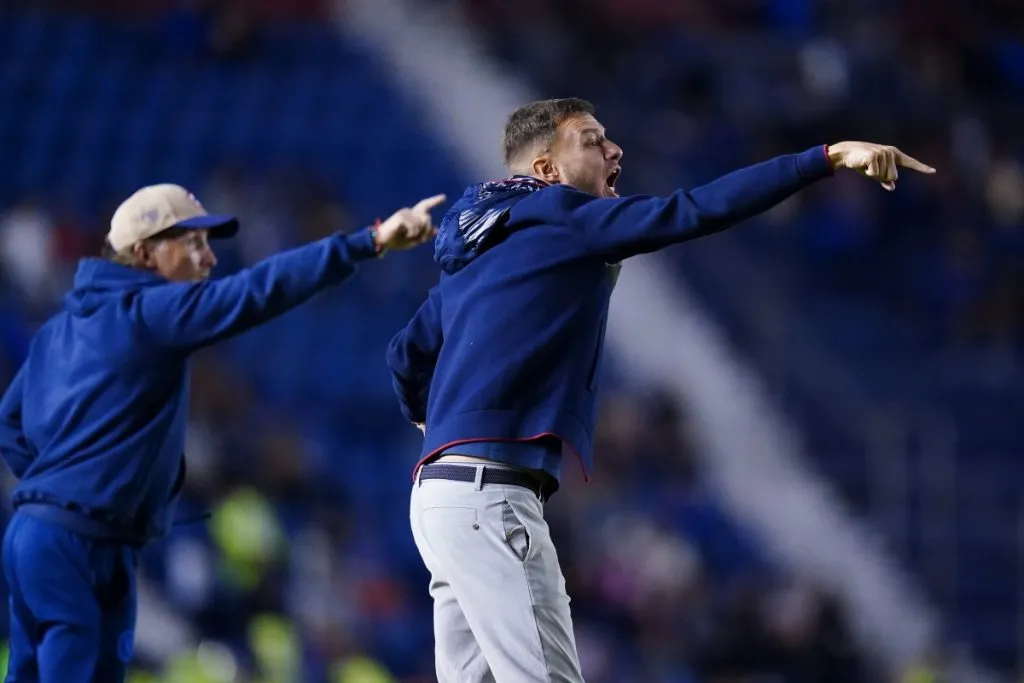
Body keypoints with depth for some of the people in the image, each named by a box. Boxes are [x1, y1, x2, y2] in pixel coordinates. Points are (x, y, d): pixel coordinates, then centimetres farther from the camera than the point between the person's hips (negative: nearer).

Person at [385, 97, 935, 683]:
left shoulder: (482, 250, 21)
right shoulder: (563, 219, -4)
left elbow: (407, 354, 30)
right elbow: (696, 212, -14)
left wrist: (429, 421, 51)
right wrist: (829, 158, -15)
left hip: (449, 491, 10)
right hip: (490, 498, -10)